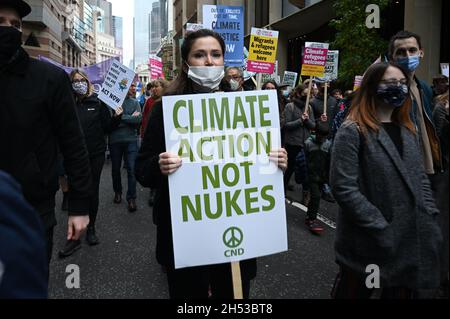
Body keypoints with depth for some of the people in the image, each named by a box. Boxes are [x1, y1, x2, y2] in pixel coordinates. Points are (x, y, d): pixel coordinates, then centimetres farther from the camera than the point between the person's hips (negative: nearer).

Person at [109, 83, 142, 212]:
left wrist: (121, 117, -12)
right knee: (115, 169, 14)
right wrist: (130, 118, -13)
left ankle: (131, 198, 3)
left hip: (131, 140, 1)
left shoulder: (135, 102, 6)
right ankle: (117, 192, 34)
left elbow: (139, 119, -9)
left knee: (132, 169, -4)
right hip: (115, 140, 0)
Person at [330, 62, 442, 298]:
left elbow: (420, 178, 16)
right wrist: (381, 228, -20)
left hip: (412, 241, 7)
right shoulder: (352, 131, -12)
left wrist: (430, 219, 3)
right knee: (355, 292, 12)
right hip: (369, 244, -6)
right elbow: (343, 188, -19)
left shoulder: (407, 130, 12)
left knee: (403, 292, 19)